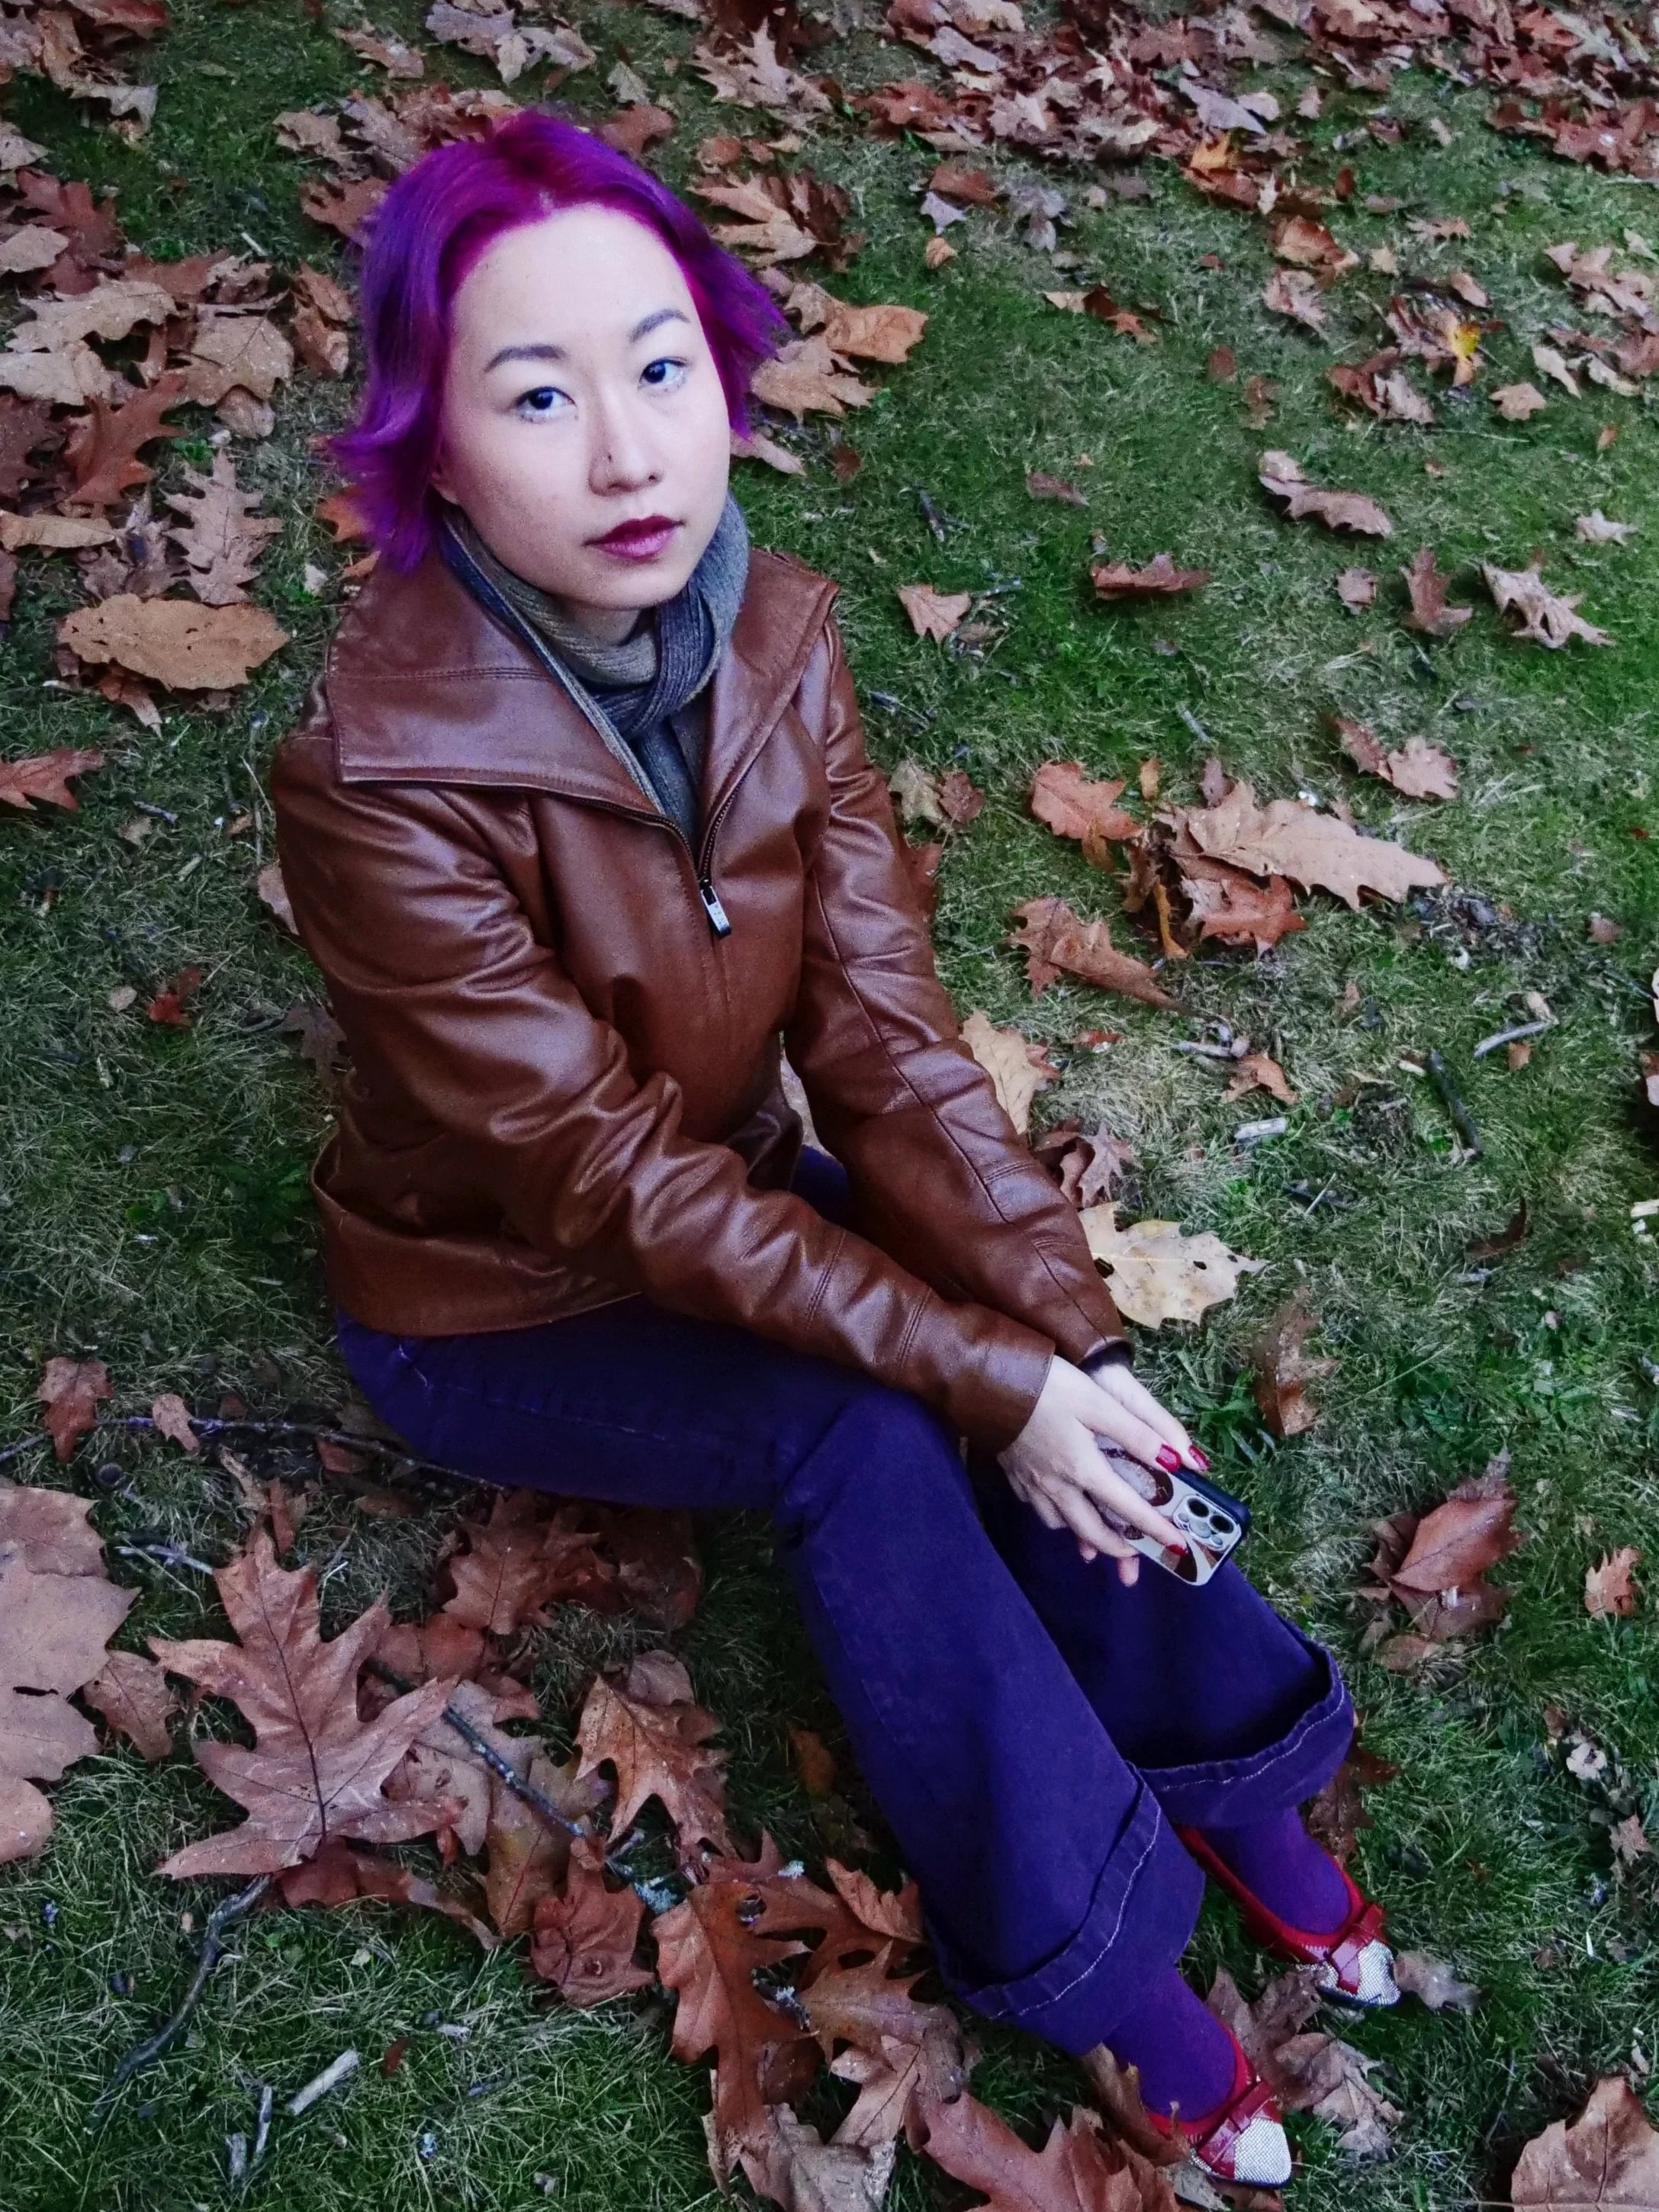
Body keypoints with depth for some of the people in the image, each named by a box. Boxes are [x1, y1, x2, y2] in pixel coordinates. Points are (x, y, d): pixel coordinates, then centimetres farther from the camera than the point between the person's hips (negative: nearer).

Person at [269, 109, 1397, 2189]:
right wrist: (988, 1378, -28)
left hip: (727, 1206, 5)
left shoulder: (775, 635, -14)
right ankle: (1091, 1962, -7)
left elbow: (884, 1035, -15)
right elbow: (611, 1177, -28)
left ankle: (1222, 1778, 3)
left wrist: (1065, 1328, -25)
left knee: (1024, 1333, -17)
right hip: (491, 1310, -4)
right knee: (859, 1426, -25)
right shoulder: (379, 775, -31)